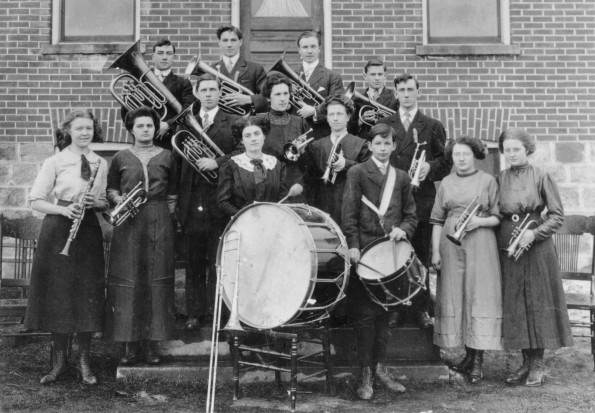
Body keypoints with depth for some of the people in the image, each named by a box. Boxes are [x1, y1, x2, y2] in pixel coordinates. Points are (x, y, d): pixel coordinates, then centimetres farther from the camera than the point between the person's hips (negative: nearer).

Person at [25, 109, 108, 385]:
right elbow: (36, 201, -4)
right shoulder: (54, 162, 0)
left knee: (88, 296, 2)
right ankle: (59, 360, 16)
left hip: (88, 231, 2)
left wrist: (96, 203, -8)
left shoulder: (101, 164, 9)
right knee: (58, 293, 1)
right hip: (58, 230, -2)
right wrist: (64, 209, -19)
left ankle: (84, 361, 14)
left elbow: (107, 202, 14)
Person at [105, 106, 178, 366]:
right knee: (127, 281, -3)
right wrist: (118, 199, -6)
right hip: (128, 224, 0)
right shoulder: (121, 158, 9)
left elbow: (173, 192, 12)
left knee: (156, 280, 0)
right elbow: (110, 189, 14)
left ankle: (152, 343, 8)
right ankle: (130, 344, 5)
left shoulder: (166, 157, 10)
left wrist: (167, 214, 1)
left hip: (159, 222, 0)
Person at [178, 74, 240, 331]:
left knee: (218, 263, 2)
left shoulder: (233, 123, 6)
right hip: (191, 201, 3)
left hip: (219, 201, -2)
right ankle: (195, 313, 15)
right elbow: (177, 159, 12)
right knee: (193, 263, 7)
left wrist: (217, 162, -16)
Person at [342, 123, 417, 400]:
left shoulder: (401, 178, 14)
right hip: (364, 251, -4)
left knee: (384, 312, 10)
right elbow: (349, 213, -5)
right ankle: (366, 374, 5)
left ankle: (379, 367, 20)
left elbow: (410, 214, 14)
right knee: (365, 313, -3)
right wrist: (352, 245, -15)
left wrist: (403, 229, -7)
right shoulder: (357, 173, 1)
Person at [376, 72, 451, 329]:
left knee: (421, 256, 2)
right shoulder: (383, 125, 12)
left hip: (422, 200, 0)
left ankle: (420, 309, 11)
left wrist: (430, 166, -10)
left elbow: (446, 161, 9)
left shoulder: (432, 126, 11)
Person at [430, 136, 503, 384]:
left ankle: (478, 360, 0)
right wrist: (435, 251, 2)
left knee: (479, 296, -6)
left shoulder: (488, 181, 4)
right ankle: (468, 355, 15)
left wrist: (479, 221, -15)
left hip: (480, 245, -3)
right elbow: (437, 221, 10)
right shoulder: (446, 183, 12)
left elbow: (497, 218, 4)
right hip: (451, 246, 3)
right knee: (455, 298, 3)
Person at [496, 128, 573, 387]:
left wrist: (534, 232, -16)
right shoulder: (499, 179, 8)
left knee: (537, 301, 1)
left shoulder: (541, 177, -2)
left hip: (537, 247, -3)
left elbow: (557, 215, -4)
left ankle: (538, 365, 11)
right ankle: (526, 362, 16)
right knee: (514, 304, 5)